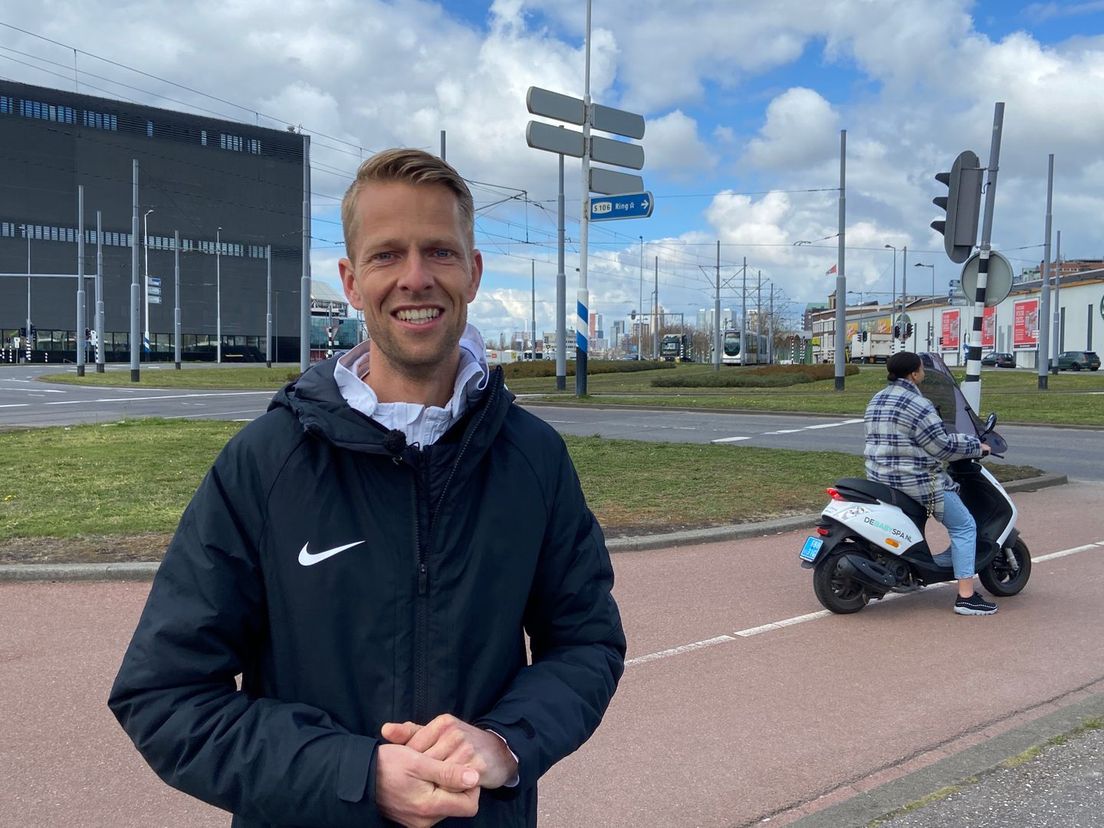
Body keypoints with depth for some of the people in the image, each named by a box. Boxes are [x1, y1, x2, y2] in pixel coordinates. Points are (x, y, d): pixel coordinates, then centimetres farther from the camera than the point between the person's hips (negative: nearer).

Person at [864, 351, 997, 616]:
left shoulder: (876, 401, 11)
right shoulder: (918, 405, -16)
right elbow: (942, 445, -16)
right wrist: (976, 445, -1)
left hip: (879, 478, 10)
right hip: (915, 481, -9)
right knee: (964, 526, 2)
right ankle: (966, 596, -2)